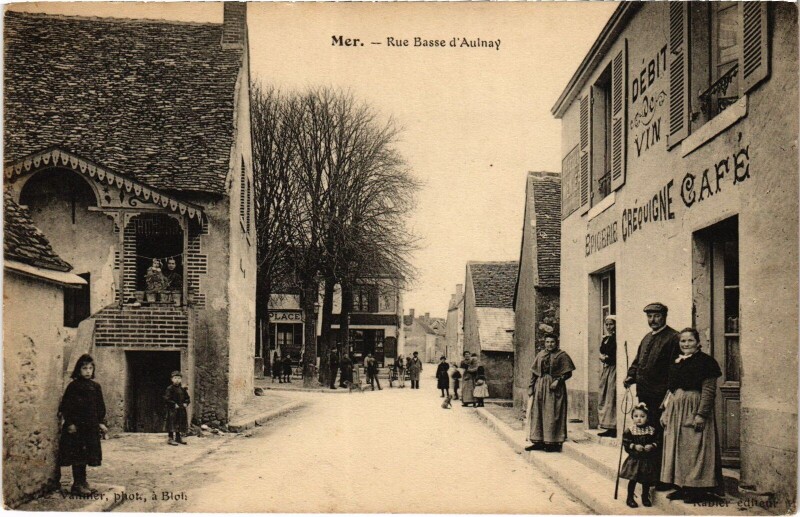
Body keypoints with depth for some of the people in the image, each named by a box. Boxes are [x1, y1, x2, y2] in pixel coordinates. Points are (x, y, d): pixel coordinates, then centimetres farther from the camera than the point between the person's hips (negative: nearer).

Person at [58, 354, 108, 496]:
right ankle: (77, 484, 4)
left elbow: (100, 406, 13)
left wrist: (101, 422, 6)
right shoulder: (73, 386, -5)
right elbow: (65, 406, -7)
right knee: (78, 456, -2)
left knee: (86, 455, 11)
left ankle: (82, 481, 21)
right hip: (77, 426, -5)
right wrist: (70, 423, -14)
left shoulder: (96, 387, 10)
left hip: (91, 426, 5)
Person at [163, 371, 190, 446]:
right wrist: (174, 404, -19)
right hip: (172, 409, -7)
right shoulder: (169, 389, -8)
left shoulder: (182, 389, 12)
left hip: (181, 410, 7)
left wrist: (186, 403, 0)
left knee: (180, 424, 12)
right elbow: (166, 398, -15)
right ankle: (170, 438, -2)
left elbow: (187, 397, 20)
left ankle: (178, 438, 23)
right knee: (172, 423, -7)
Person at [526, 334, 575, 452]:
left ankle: (553, 442, 1)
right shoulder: (540, 355, 12)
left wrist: (558, 381, -19)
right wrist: (531, 386, 7)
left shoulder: (562, 355, -2)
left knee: (552, 415, -5)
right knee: (537, 414, 5)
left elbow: (568, 373, -6)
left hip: (554, 387, -5)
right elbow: (534, 372, 13)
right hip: (540, 387, 5)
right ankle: (538, 441, 12)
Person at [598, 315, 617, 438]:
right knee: (603, 399, 7)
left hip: (614, 369, -9)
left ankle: (614, 428, -7)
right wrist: (602, 357, -1)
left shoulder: (617, 339, -10)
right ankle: (608, 428, 11)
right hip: (606, 369, 9)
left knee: (612, 399, -10)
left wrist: (607, 358, -10)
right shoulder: (605, 339, 16)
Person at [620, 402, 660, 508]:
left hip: (648, 459, 2)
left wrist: (652, 446, -18)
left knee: (646, 480, 11)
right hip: (634, 459, -2)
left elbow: (657, 442, 1)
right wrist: (634, 446, -22)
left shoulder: (651, 430, -2)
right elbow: (625, 443, -8)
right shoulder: (629, 431, -8)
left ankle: (645, 497, 31)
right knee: (633, 479, 3)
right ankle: (630, 498, 17)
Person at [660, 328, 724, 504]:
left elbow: (709, 390, -13)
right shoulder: (675, 363, 14)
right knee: (676, 448, 9)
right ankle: (681, 487, 17)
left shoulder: (705, 361, -7)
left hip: (693, 409, -7)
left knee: (694, 449, -4)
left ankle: (698, 489, 4)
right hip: (675, 409, 7)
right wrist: (665, 411, 12)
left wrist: (701, 414, -20)